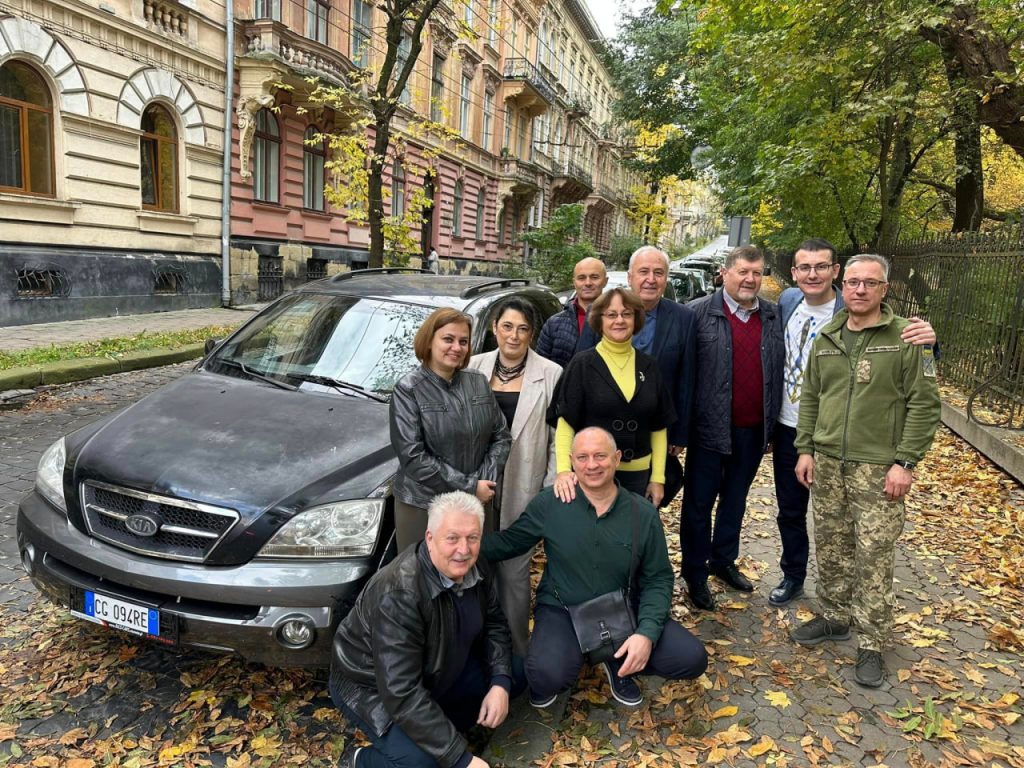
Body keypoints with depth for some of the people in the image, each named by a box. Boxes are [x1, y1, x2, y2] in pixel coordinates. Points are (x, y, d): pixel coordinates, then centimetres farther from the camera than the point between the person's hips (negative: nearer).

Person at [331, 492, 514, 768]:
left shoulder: (475, 569, -12)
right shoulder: (398, 595, -36)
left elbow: (494, 623, 3)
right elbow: (403, 694, -37)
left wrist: (500, 683, -14)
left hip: (439, 671, 8)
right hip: (374, 686, -7)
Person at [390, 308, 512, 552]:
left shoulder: (479, 382, 5)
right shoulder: (408, 389, -9)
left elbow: (502, 437, 6)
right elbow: (413, 456, -15)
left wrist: (484, 481, -10)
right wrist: (468, 487, -16)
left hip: (478, 504, 4)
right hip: (423, 507, -4)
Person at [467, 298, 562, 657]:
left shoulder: (550, 374, -4)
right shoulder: (475, 367, 2)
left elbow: (559, 437, -3)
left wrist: (552, 488, -6)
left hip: (522, 488, -3)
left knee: (514, 572, 6)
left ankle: (515, 651, 24)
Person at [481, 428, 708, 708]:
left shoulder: (644, 514, -6)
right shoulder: (549, 503, -10)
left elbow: (657, 579, -3)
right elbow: (508, 542, -1)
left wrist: (647, 633, -18)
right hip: (562, 611, -2)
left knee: (692, 659, -14)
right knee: (546, 677, -33)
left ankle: (619, 663, 14)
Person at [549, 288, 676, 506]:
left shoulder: (649, 367, 5)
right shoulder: (581, 365, -5)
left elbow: (659, 427, 8)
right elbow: (566, 423, -9)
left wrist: (658, 478, 4)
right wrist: (563, 469, -22)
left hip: (638, 475, 3)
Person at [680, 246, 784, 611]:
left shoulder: (773, 316, 5)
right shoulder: (699, 313, -8)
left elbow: (779, 371, 9)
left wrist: (772, 423, 6)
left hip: (754, 430, 4)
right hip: (710, 428, -4)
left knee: (735, 499, 20)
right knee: (699, 502, 8)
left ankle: (723, 560, 38)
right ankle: (695, 573, 23)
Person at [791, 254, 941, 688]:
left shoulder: (907, 337, -5)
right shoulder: (826, 339, 9)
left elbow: (924, 404, -7)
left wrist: (905, 462, -12)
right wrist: (806, 449, 7)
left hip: (878, 468, -4)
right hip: (827, 463, 5)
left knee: (873, 557, 0)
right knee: (830, 548, 14)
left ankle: (872, 644, 14)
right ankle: (835, 618, 32)